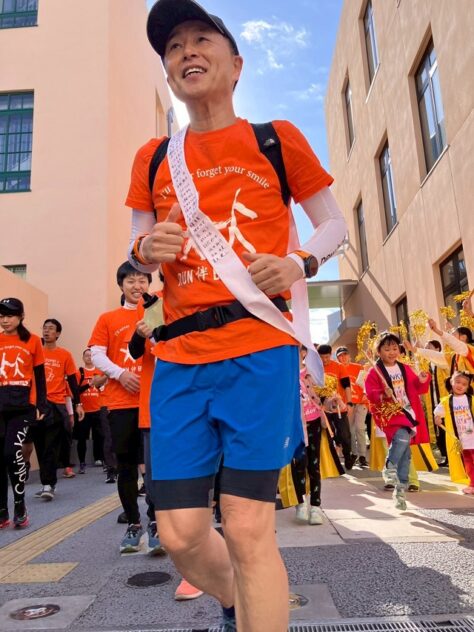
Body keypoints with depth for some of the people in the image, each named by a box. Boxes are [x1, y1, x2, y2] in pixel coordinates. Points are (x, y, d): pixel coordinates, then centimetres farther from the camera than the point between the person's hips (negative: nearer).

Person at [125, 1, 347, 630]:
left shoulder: (277, 140, 8)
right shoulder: (153, 159, 15)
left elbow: (334, 222, 13)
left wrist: (299, 263, -8)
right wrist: (145, 249, -3)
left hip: (259, 349, -3)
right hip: (178, 357, 4)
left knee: (247, 529, -6)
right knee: (180, 534, 6)